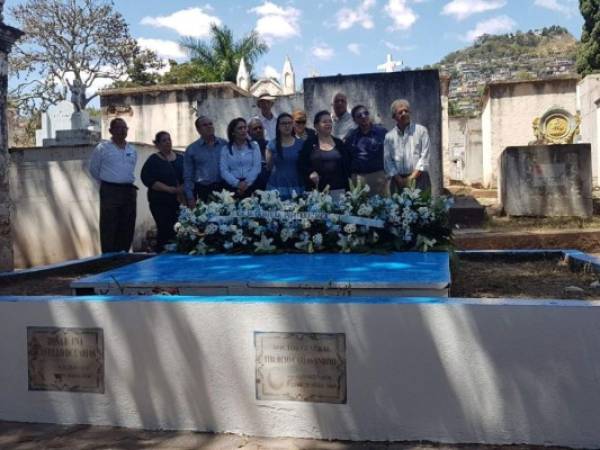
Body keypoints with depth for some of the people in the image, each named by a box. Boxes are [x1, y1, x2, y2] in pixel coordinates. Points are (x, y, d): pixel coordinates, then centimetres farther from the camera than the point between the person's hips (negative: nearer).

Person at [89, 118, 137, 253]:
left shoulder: (132, 150, 11)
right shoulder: (102, 148, -2)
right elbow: (94, 169, 7)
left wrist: (127, 183, 15)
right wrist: (106, 183, 10)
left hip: (129, 191, 5)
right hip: (110, 191, -4)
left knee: (127, 227, 7)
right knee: (109, 228, -5)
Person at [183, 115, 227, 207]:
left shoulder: (224, 144, 7)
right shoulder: (191, 149, 5)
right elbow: (188, 177, 5)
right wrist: (190, 197, -3)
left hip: (224, 189, 1)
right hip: (202, 191, -1)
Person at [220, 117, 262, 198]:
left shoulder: (254, 146, 10)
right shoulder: (226, 149, 9)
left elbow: (257, 167, 0)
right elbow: (224, 170, 0)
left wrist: (247, 183, -13)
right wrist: (237, 183, -14)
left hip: (251, 185, 0)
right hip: (233, 186, 0)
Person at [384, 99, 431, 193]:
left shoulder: (421, 130, 6)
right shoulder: (389, 136, 10)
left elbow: (425, 156, -1)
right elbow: (387, 161, 4)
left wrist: (412, 177, -9)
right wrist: (400, 180, -8)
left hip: (419, 179, -1)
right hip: (398, 181, 1)